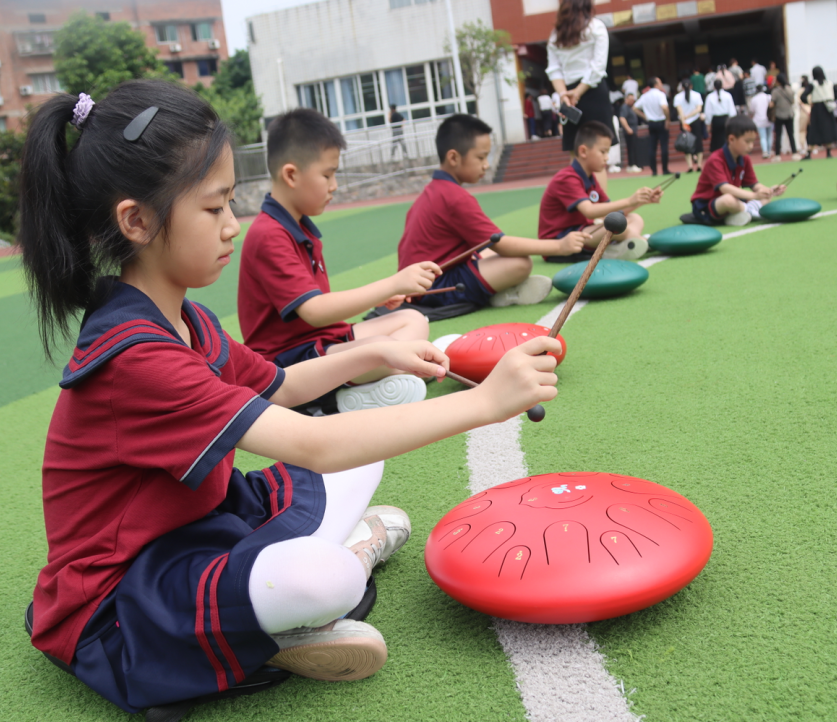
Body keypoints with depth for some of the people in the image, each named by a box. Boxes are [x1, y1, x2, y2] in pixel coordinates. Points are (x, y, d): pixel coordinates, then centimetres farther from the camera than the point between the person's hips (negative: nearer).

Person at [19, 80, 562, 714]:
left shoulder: (181, 318, 4)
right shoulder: (133, 356, -29)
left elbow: (277, 387, 18)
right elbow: (313, 446, -36)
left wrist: (374, 354, 4)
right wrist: (484, 401, -35)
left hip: (193, 528, 10)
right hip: (114, 615, -9)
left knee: (364, 454, 11)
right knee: (325, 581, -37)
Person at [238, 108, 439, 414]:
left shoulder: (302, 228, 14)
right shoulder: (269, 237, -19)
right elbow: (314, 311, -28)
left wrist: (377, 296, 3)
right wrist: (392, 284, -28)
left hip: (325, 339, 11)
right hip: (288, 359, -11)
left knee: (413, 319, 8)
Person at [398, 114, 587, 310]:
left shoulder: (431, 191, 13)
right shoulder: (457, 199, -18)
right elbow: (501, 244, -20)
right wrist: (559, 246, -18)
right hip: (437, 287, -10)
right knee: (521, 263, -19)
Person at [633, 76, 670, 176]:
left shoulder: (644, 96, 8)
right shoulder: (660, 94, -11)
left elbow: (635, 108, 12)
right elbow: (664, 107, -26)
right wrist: (668, 119, -15)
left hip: (651, 123, 5)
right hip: (661, 122, -5)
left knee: (652, 147, 6)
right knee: (664, 146, -1)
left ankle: (653, 170, 4)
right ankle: (665, 170, -1)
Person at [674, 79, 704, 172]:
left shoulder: (678, 97, -5)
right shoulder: (696, 95, -2)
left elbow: (679, 110, -14)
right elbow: (699, 108, -12)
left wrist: (683, 122, -19)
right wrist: (689, 115, -13)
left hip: (685, 123, 0)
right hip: (696, 121, 0)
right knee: (698, 142, 7)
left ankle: (690, 166, -6)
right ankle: (699, 165, 5)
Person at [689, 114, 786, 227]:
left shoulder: (745, 159, 3)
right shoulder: (715, 161, -22)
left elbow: (754, 185, 1)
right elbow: (724, 188, -35)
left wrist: (769, 191, -22)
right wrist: (754, 195, -44)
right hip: (705, 208, -8)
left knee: (765, 198, 2)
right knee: (729, 199, -39)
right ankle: (750, 210, -13)